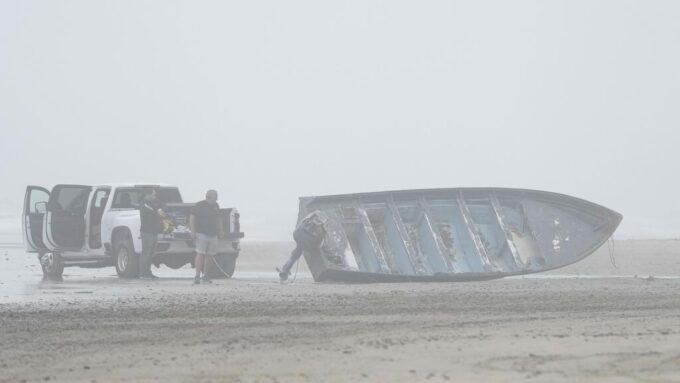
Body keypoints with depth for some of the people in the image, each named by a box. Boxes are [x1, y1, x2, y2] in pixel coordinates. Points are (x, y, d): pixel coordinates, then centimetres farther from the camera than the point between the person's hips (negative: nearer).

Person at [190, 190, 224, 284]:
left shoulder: (216, 206, 16)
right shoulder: (200, 205, -4)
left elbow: (219, 219, 27)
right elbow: (192, 217, -5)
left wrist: (220, 230, 19)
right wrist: (193, 231, -12)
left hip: (213, 235, 7)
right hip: (202, 234, -7)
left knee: (210, 255, 5)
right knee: (200, 254, -13)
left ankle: (205, 276, 13)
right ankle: (197, 276, -13)